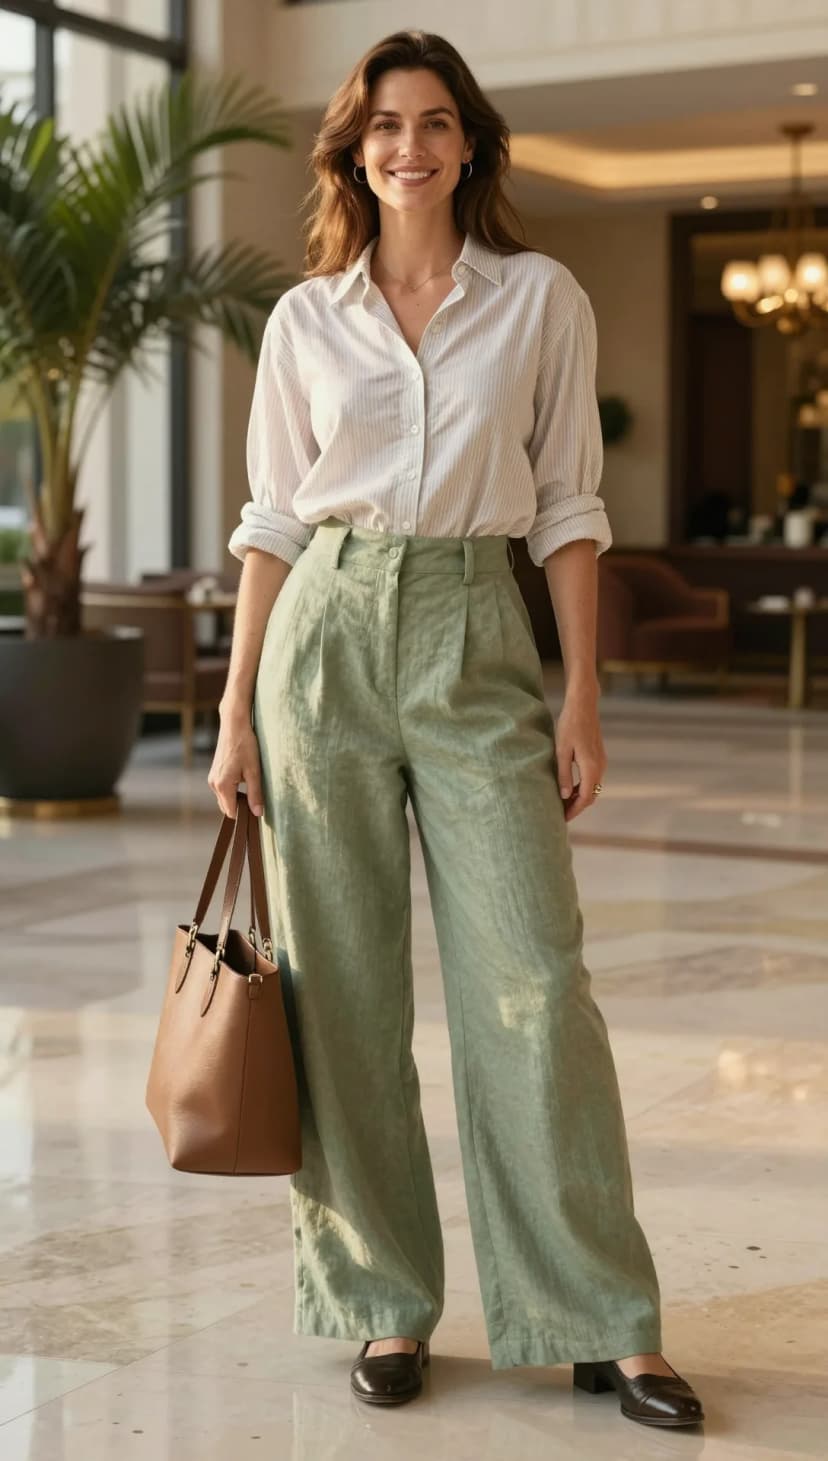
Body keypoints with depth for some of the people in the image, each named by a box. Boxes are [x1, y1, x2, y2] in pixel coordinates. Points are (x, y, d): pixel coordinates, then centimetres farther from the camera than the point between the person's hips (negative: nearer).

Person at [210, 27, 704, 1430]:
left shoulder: (542, 299, 4)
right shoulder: (305, 319, 8)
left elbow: (567, 509, 3)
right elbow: (271, 521, 8)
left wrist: (582, 698, -3)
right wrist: (237, 709, 3)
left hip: (475, 640, -1)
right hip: (325, 638, 2)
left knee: (530, 977, -6)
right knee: (342, 984, 3)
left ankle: (605, 1325, 4)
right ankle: (383, 1304, 16)